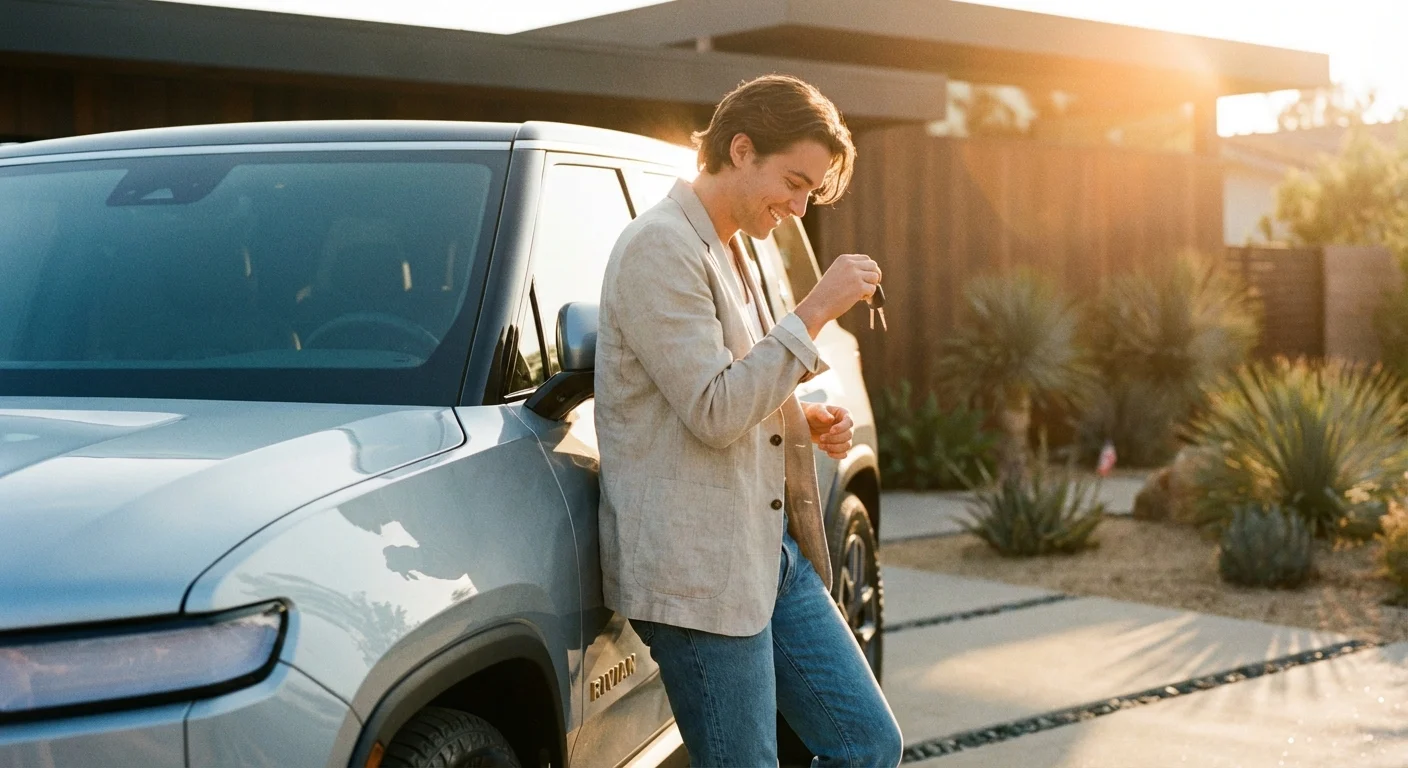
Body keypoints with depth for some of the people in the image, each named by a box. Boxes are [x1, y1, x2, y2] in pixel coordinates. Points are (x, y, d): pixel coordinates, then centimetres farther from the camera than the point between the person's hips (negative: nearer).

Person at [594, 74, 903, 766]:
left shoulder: (724, 253, 18)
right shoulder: (659, 247, -13)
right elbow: (713, 412, -21)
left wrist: (802, 423, 9)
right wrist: (815, 311, -19)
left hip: (773, 551, 10)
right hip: (698, 572, -10)